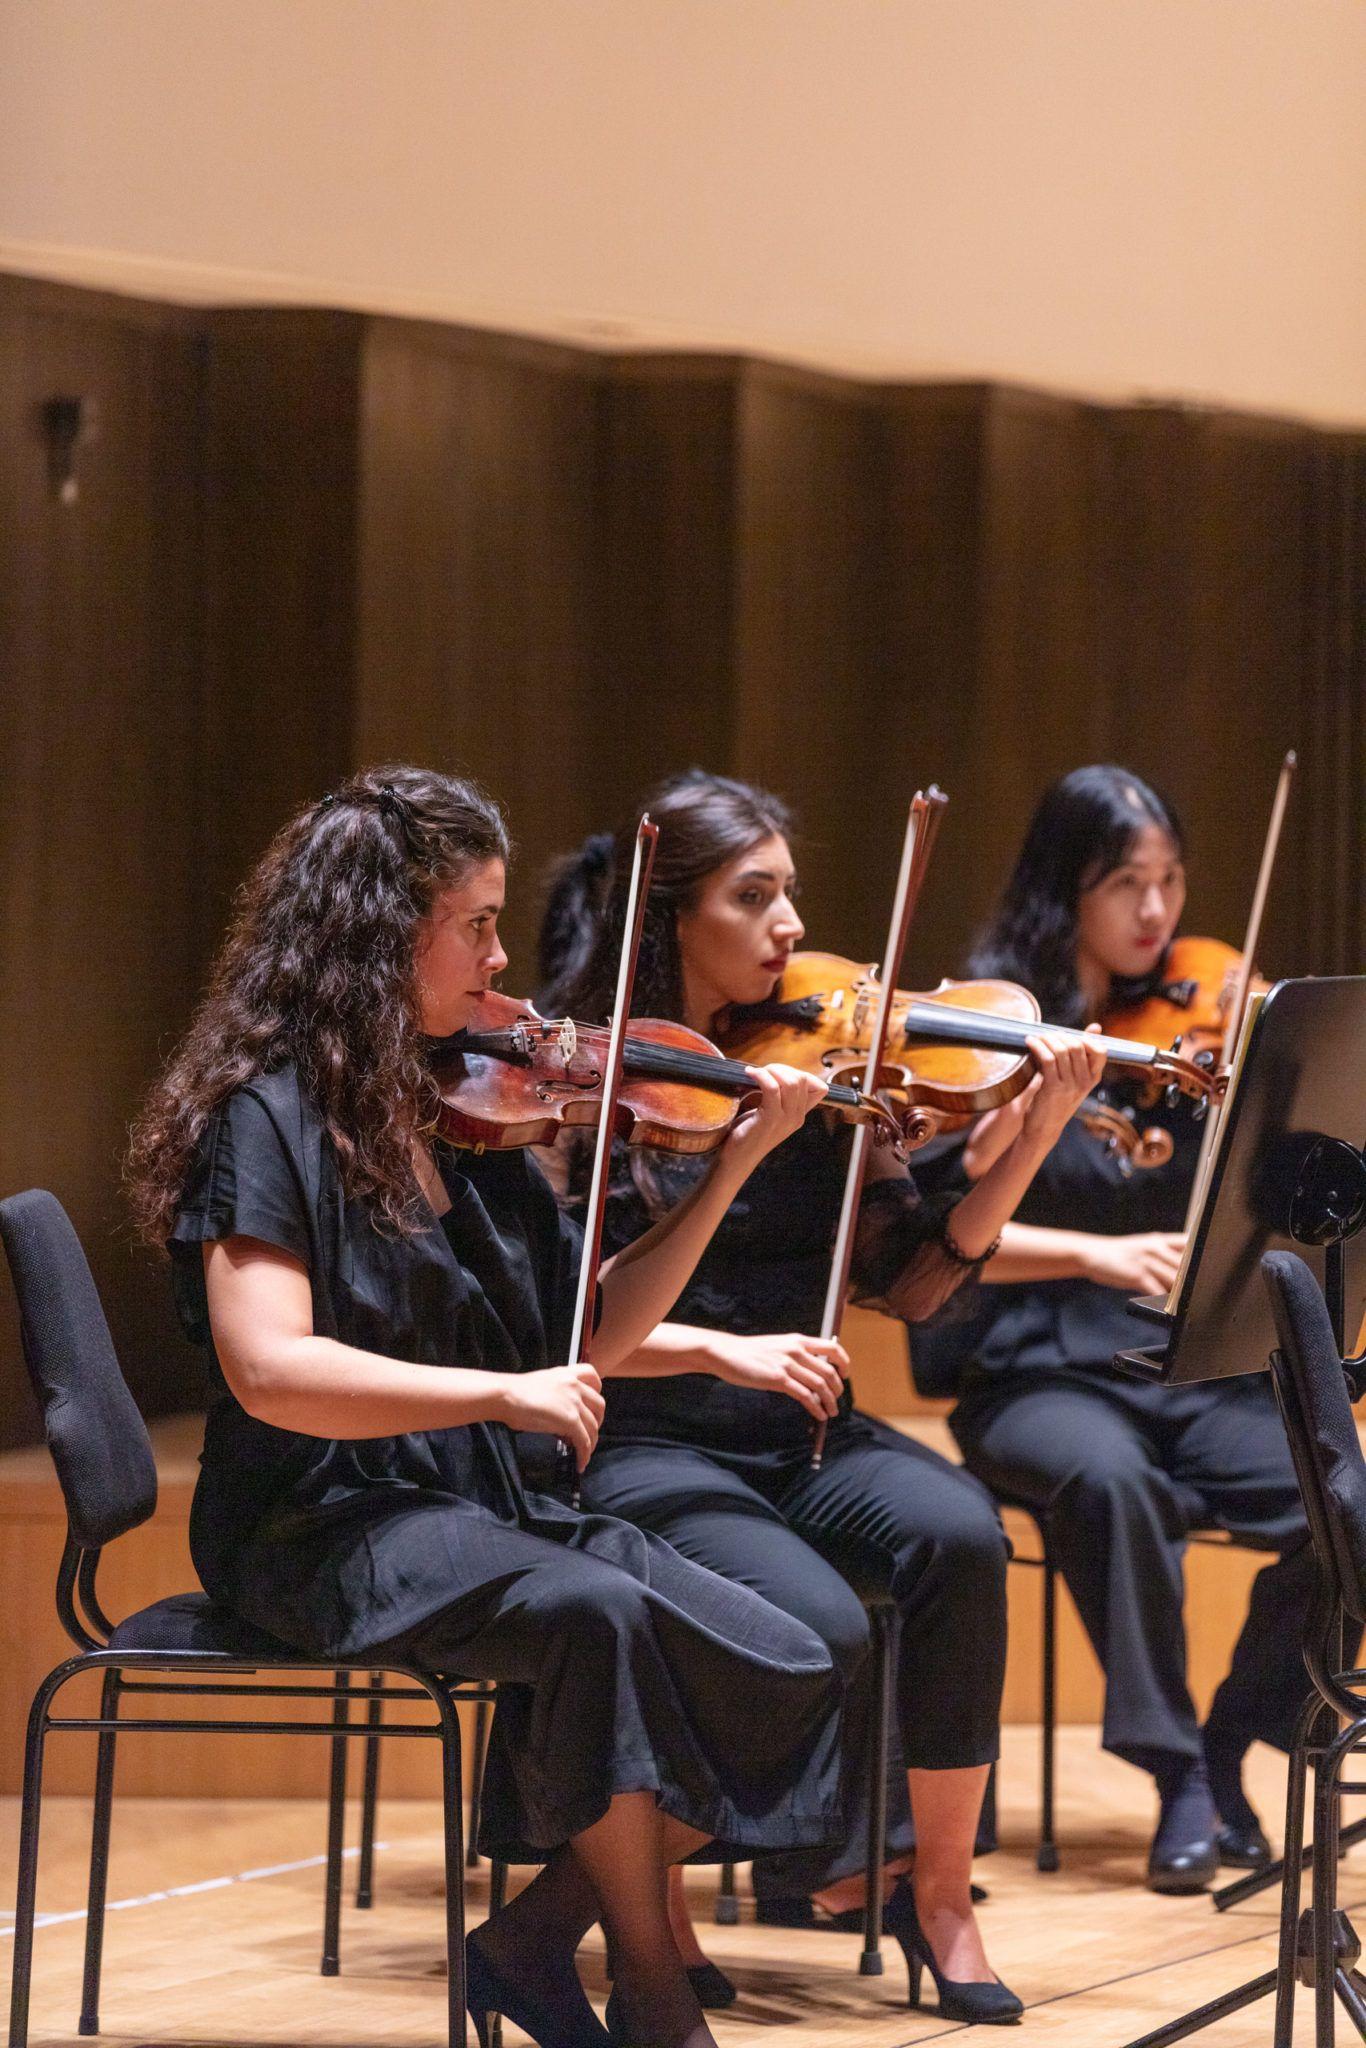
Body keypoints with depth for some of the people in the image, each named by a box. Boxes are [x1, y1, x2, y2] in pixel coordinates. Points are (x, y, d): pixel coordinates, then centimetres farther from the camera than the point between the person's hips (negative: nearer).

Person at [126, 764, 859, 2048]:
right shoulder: (270, 1119, -10)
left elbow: (592, 1333, 12)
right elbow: (267, 1369, -22)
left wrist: (734, 1165, 5)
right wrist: (499, 1392, -26)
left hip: (485, 1516, 7)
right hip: (328, 1533, -7)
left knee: (786, 1675, -11)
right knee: (594, 1613, -35)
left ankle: (541, 1934, 0)